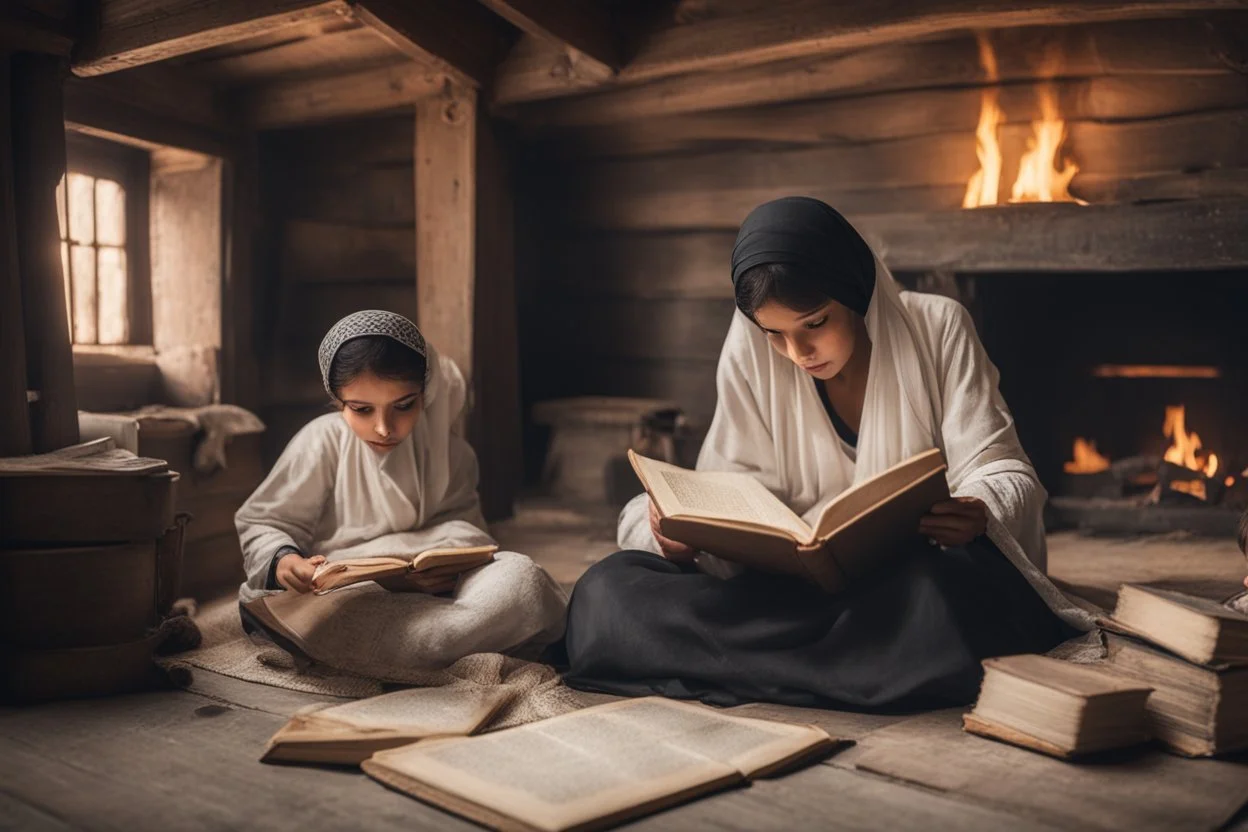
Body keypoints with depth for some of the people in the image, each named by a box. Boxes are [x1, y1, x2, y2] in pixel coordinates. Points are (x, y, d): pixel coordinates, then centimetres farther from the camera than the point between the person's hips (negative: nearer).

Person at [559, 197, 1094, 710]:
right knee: (606, 592, -20)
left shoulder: (938, 329, -4)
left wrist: (978, 513, -29)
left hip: (922, 572, -2)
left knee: (943, 595, -41)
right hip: (796, 584, 2)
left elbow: (1002, 471, -4)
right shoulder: (749, 349, 0)